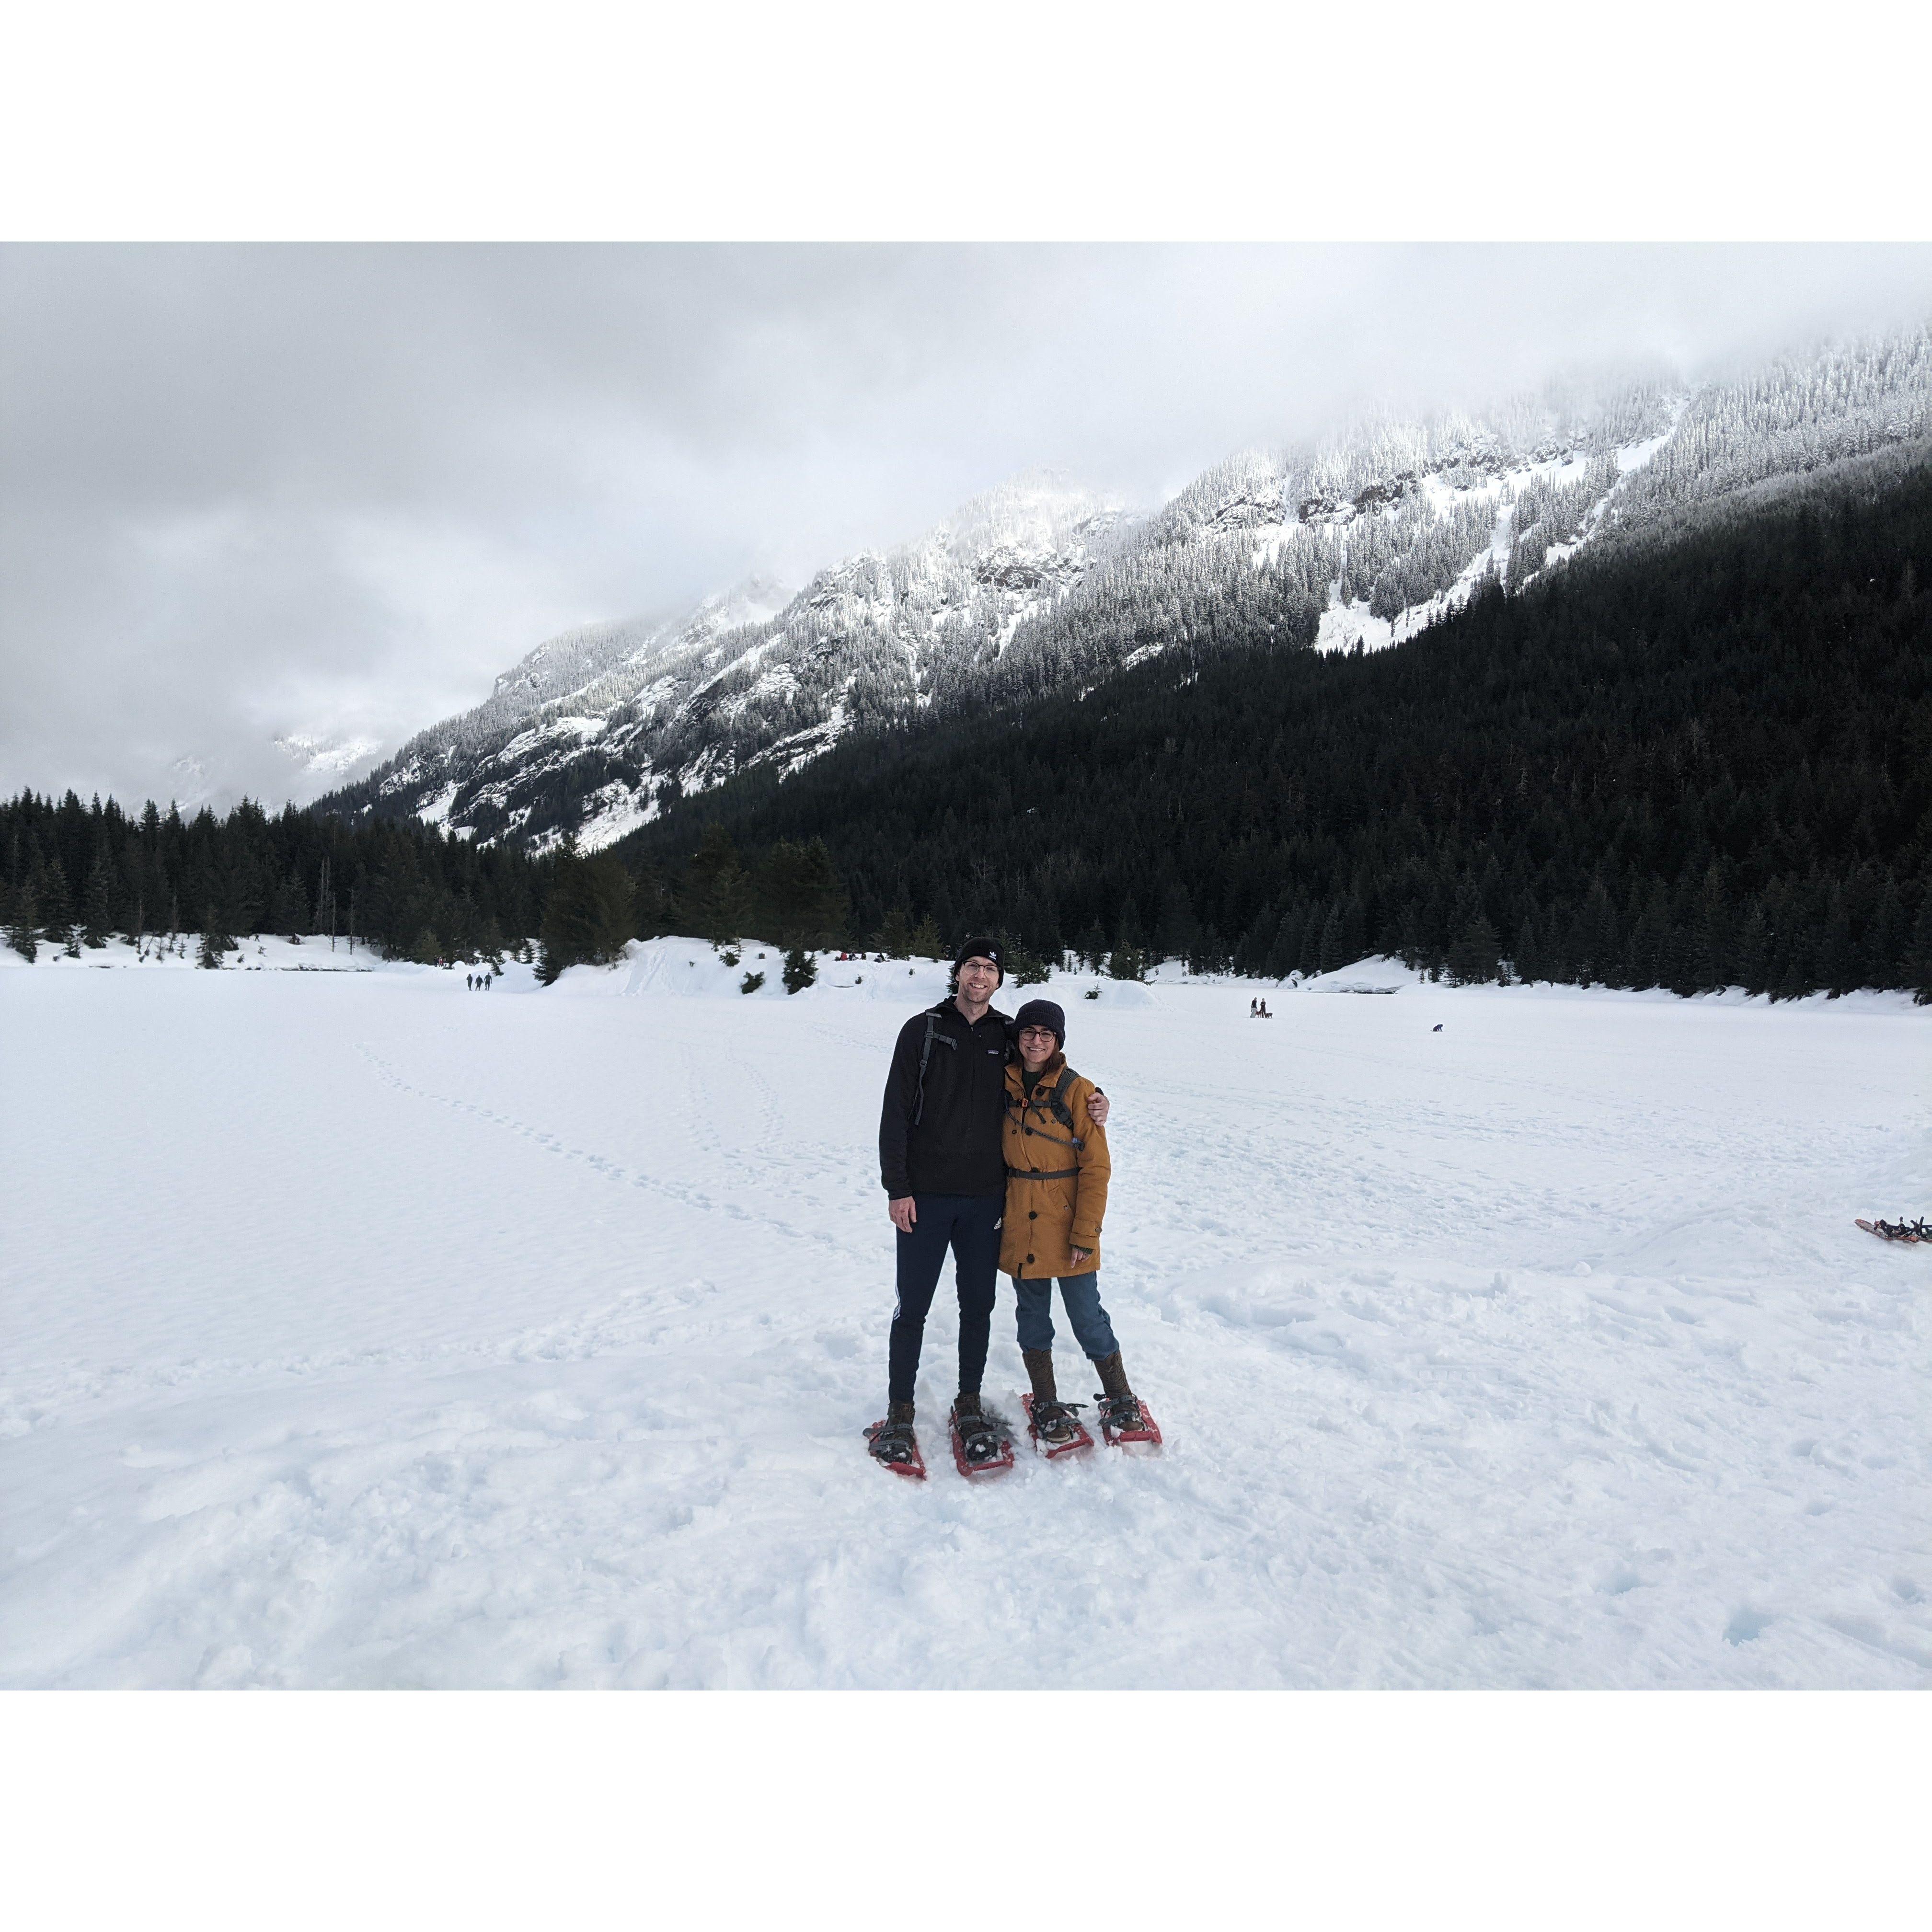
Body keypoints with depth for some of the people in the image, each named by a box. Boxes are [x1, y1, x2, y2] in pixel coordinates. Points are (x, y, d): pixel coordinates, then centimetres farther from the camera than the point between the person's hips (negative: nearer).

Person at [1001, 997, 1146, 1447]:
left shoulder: (1077, 1090, -9)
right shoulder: (1004, 1084, 2)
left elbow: (1096, 1166, -9)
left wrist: (1085, 1233, -12)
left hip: (1066, 1223, -3)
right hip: (1020, 1225, 4)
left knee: (1087, 1316, 3)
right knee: (1032, 1317, 12)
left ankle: (1120, 1399, 24)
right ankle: (1046, 1405, 28)